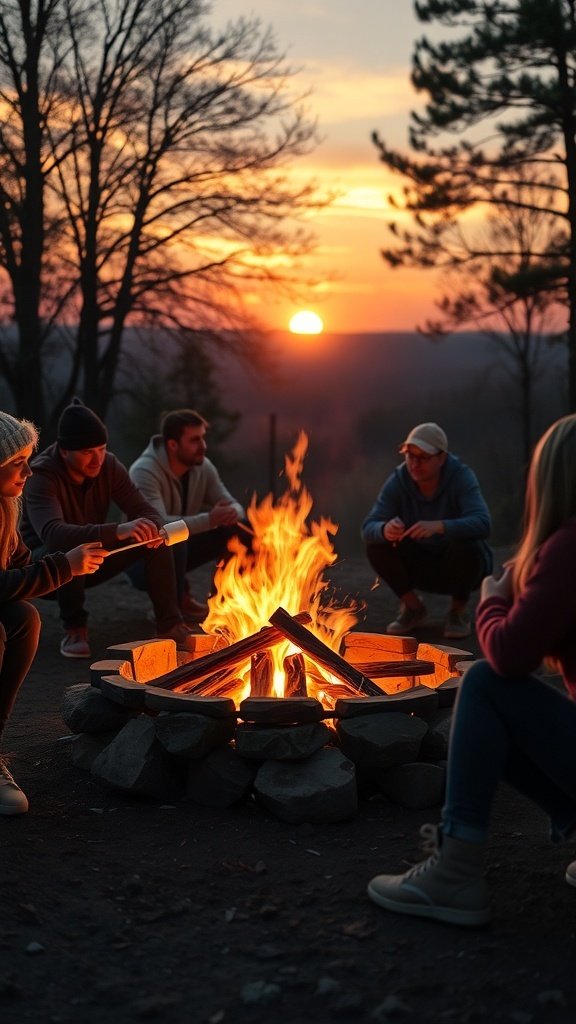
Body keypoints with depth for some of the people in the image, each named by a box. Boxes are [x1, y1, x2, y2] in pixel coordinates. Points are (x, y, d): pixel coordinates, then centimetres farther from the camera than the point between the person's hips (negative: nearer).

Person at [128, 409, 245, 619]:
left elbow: (233, 506, -5)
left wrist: (232, 513, -30)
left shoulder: (203, 467, -7)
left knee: (236, 528, -12)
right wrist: (209, 519, -47)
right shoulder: (145, 472, -28)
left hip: (179, 549, 6)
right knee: (173, 541, -39)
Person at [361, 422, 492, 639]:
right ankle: (414, 608, 1)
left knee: (466, 547, -35)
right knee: (377, 545, -21)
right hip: (420, 565, 3)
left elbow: (482, 524, -38)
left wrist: (439, 527, -55)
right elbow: (368, 528, -22)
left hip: (458, 564, -3)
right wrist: (385, 530, -47)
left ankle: (459, 611, -5)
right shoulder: (398, 480, -14)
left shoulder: (461, 476, -22)